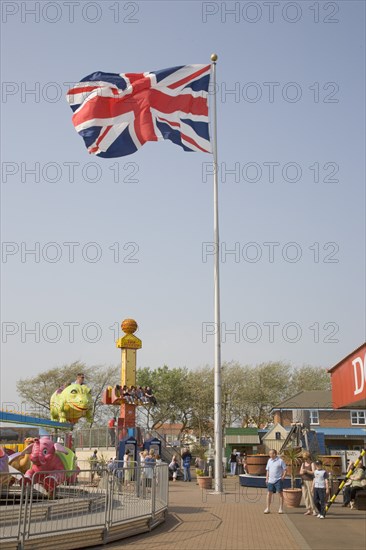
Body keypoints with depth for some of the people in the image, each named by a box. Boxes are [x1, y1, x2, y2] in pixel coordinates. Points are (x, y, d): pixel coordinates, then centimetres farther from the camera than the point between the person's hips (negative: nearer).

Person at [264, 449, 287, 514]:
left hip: (278, 480, -5)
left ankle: (281, 509, 7)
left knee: (280, 493, 0)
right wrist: (267, 478, 13)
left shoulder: (280, 461, -5)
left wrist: (283, 476, -14)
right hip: (270, 480, 5)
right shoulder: (269, 461, 12)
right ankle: (268, 508, 11)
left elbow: (285, 469, -3)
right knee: (269, 493, 4)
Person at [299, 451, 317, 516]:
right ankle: (308, 510, 7)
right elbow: (300, 472, 12)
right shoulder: (303, 464, 16)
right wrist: (302, 472, -10)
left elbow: (313, 472, -12)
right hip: (303, 481, 6)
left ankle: (313, 510, -7)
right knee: (305, 496, 3)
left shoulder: (312, 464, -1)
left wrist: (307, 471, -24)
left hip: (310, 481, -6)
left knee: (311, 495, -10)